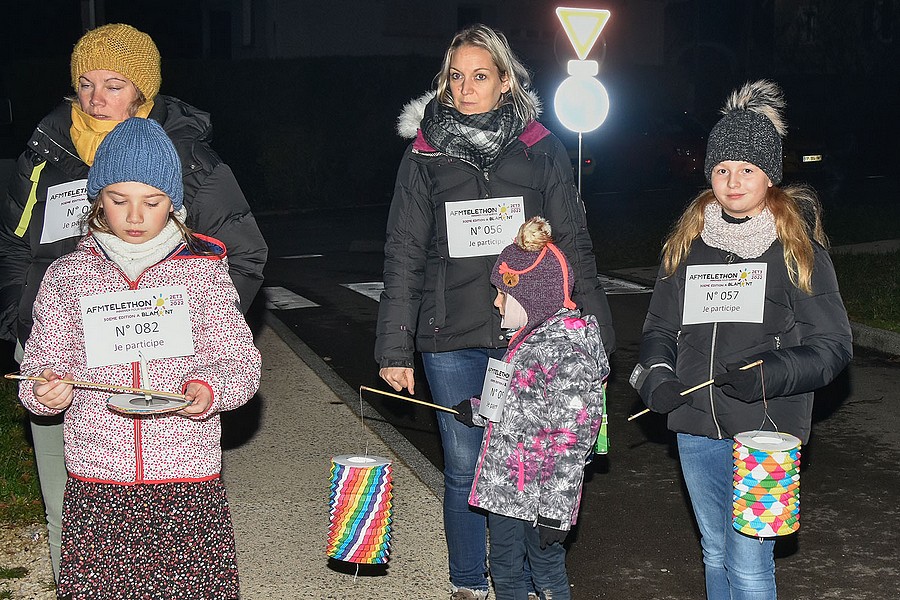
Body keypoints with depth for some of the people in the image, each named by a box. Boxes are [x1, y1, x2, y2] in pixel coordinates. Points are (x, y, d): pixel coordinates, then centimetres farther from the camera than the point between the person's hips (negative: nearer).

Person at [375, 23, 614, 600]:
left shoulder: (541, 151, 4)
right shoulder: (425, 155, 5)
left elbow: (574, 246, 7)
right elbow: (404, 257, 5)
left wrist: (595, 333, 3)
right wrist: (395, 349, 1)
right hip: (452, 342, 1)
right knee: (465, 470, 8)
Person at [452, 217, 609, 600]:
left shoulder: (565, 350, -23)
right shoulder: (530, 337, 8)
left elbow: (570, 441, -24)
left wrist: (555, 510, -23)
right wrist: (478, 412, 18)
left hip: (539, 494, -9)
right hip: (504, 486, 9)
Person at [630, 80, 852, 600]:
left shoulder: (798, 246, -4)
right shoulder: (688, 243, 9)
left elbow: (833, 345, -5)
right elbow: (660, 327, 15)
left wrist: (770, 375, -22)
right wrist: (656, 375, -6)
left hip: (766, 430, -4)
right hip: (696, 429, 5)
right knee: (716, 557, 17)